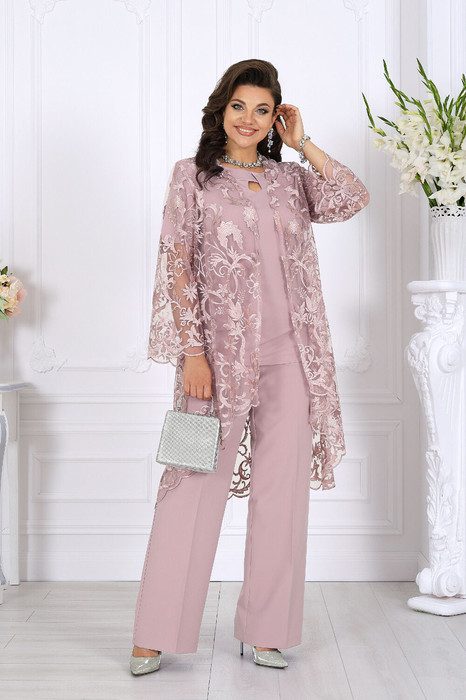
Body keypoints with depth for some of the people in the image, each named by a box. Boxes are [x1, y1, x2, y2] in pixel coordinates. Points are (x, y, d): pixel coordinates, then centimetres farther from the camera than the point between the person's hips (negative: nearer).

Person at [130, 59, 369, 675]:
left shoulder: (289, 178, 14)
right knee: (196, 486, -3)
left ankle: (267, 629, 16)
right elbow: (176, 266, -2)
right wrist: (191, 352, -11)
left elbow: (354, 199, -1)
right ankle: (156, 635, 5)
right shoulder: (193, 174, 5)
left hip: (289, 353, 4)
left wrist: (302, 143, 5)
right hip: (220, 351, -3)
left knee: (281, 489, 5)